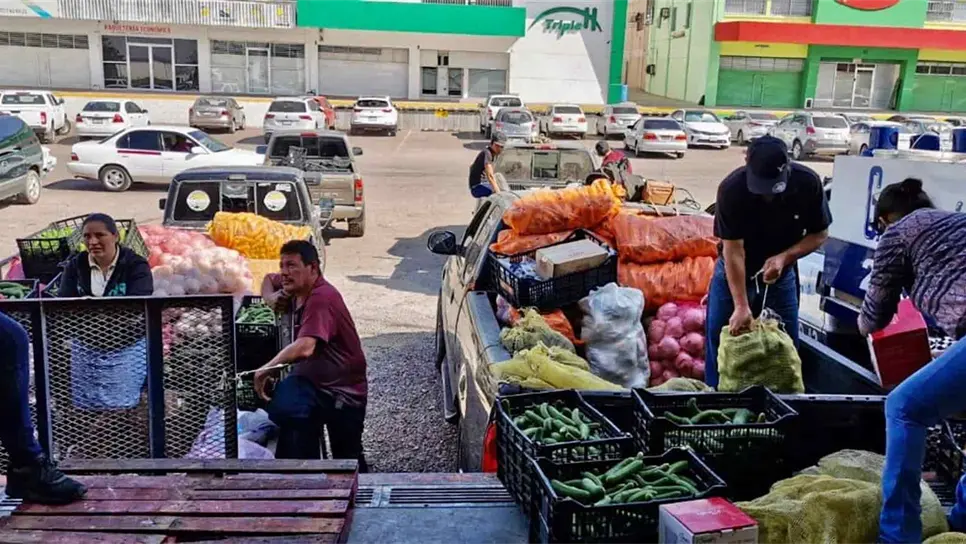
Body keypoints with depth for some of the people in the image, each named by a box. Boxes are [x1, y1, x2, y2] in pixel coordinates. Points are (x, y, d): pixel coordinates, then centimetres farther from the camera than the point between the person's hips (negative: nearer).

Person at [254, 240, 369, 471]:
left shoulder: (321, 298, -26)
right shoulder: (296, 288, 5)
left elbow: (304, 348, -39)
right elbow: (269, 279, 30)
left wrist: (267, 369, -34)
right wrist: (271, 297, 6)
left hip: (342, 392, -9)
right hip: (313, 382, 9)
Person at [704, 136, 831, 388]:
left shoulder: (808, 183, -20)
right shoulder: (731, 188, -27)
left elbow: (820, 234, -7)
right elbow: (733, 251, -27)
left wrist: (784, 257, -26)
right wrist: (741, 306, -33)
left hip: (781, 274, 2)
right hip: (733, 274, -2)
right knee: (719, 342, 3)